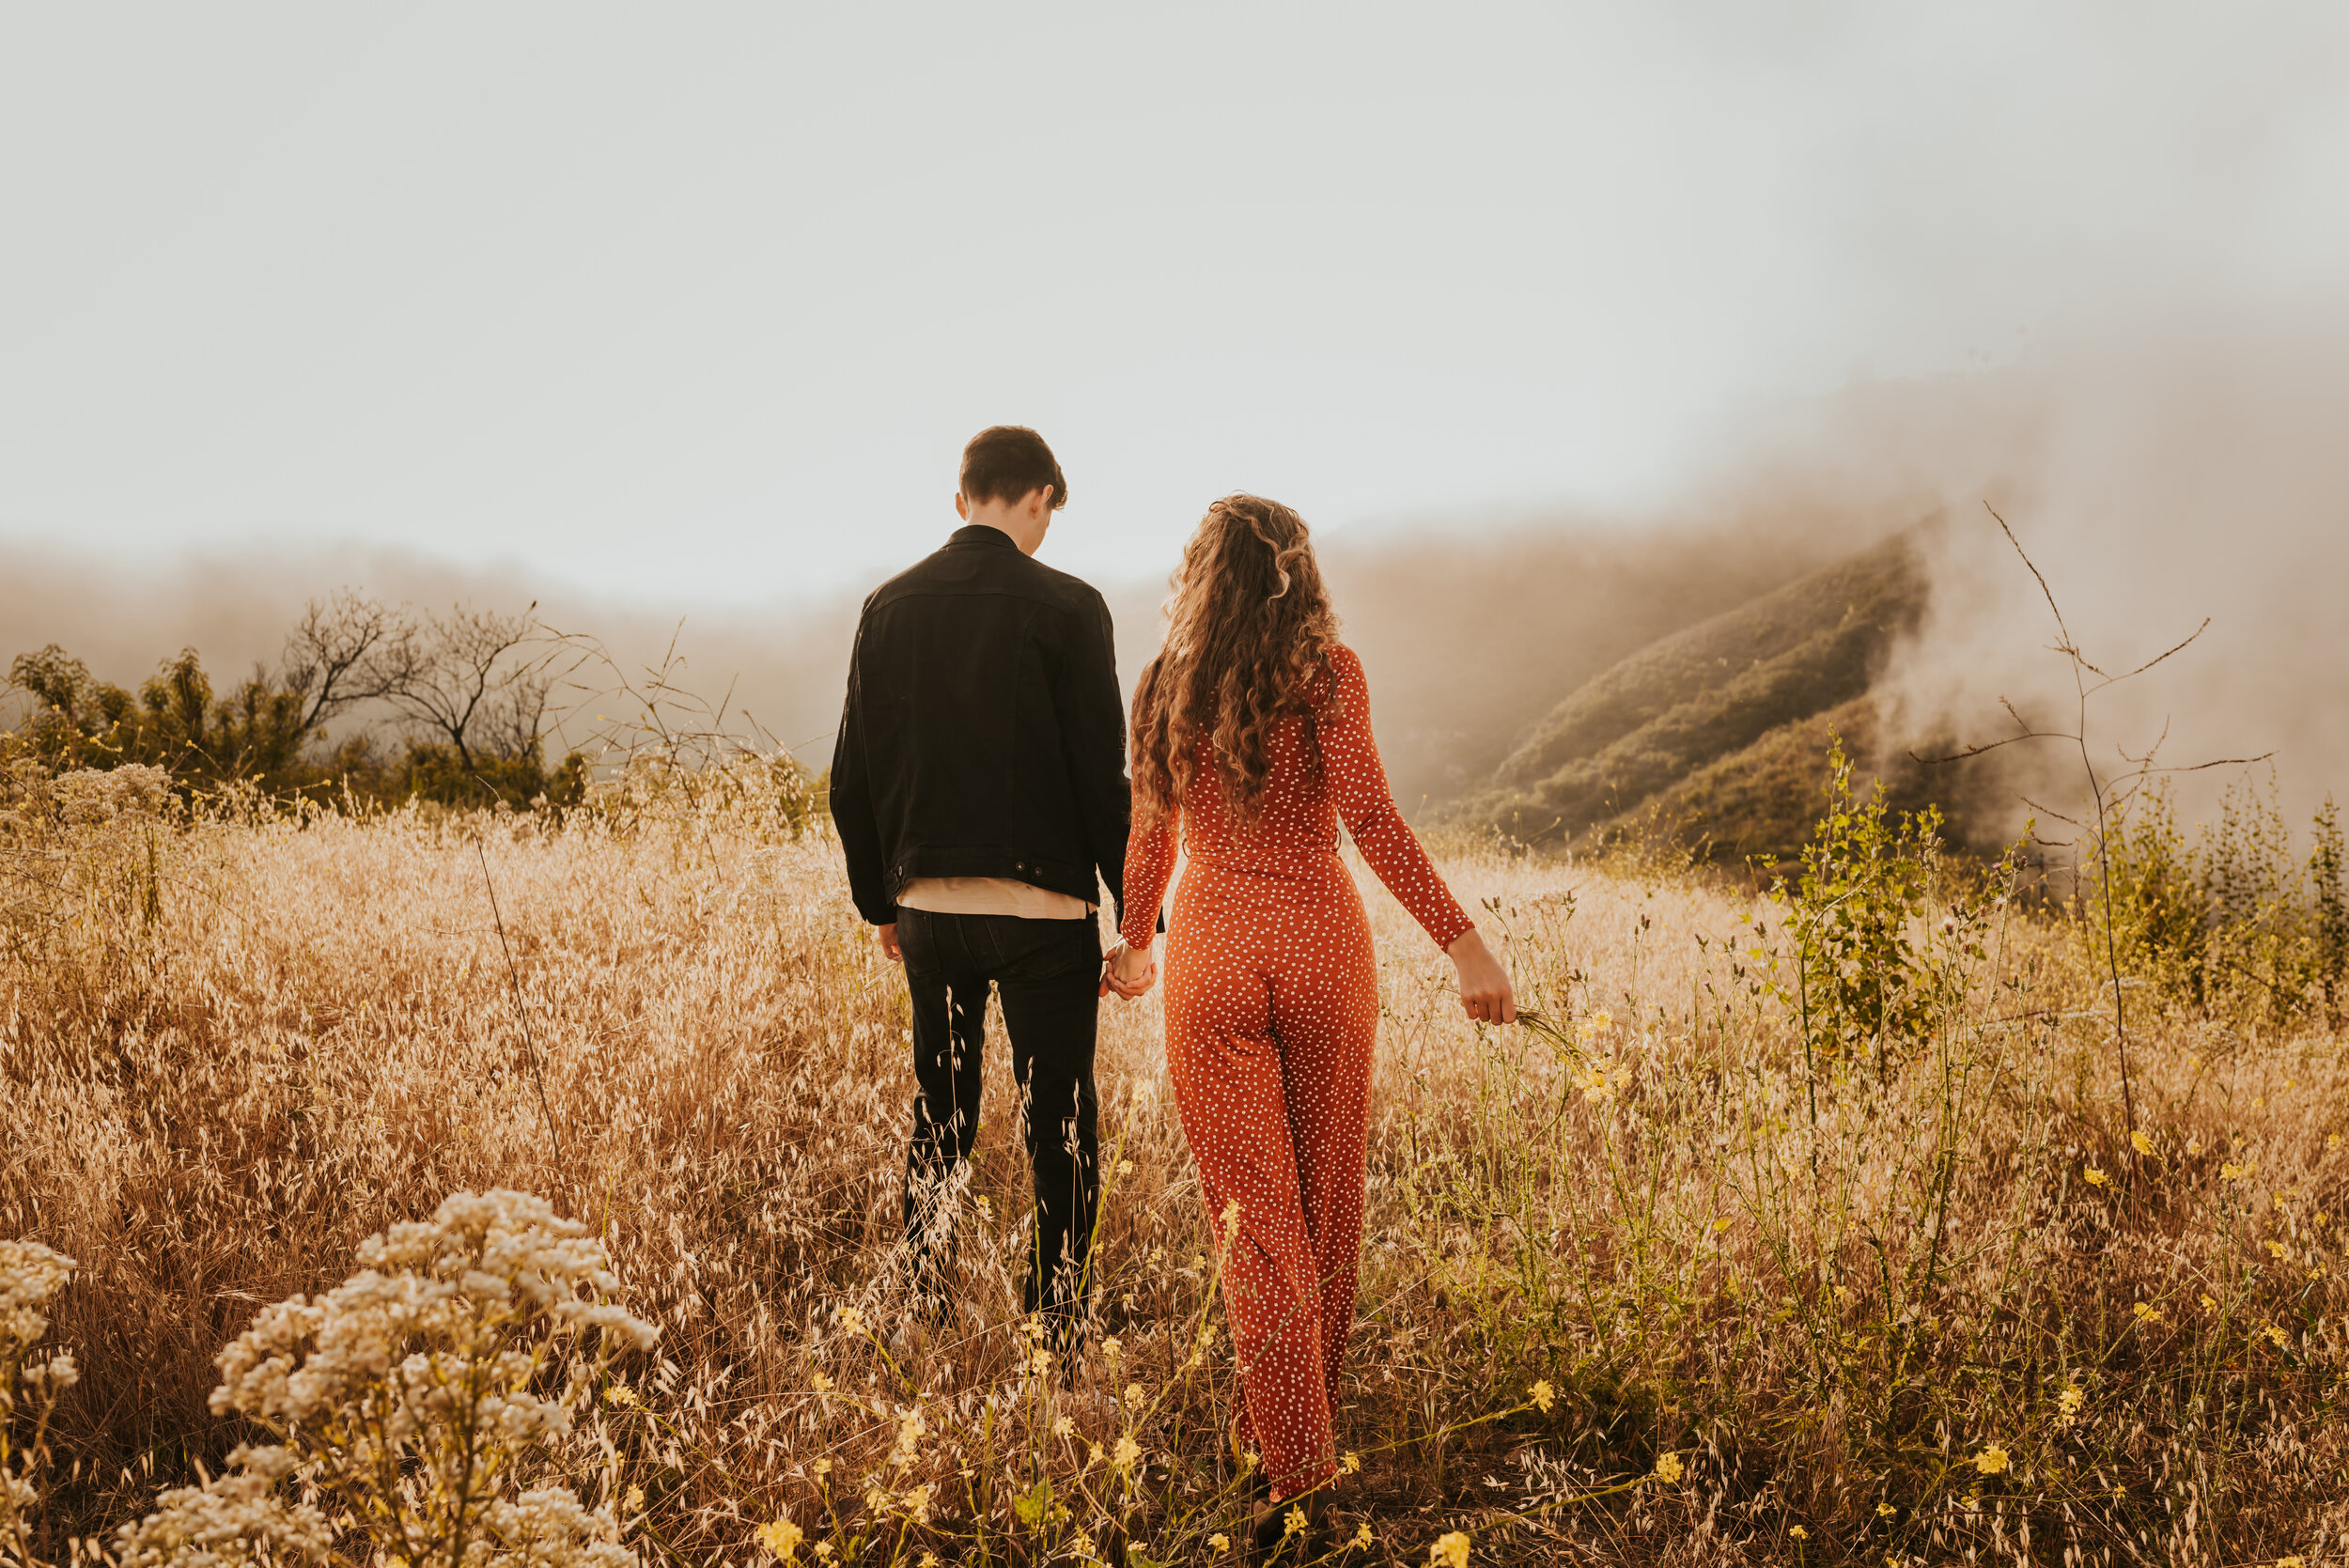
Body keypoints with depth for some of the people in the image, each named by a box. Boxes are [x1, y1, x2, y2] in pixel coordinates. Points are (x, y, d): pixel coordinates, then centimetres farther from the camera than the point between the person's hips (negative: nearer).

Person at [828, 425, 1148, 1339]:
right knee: (1061, 1130, 6)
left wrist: (881, 904, 19)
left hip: (928, 907, 5)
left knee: (938, 1123, 17)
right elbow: (1103, 777, -10)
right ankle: (1055, 1329, 8)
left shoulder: (889, 606, 5)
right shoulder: (1066, 608, -9)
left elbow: (853, 777, 8)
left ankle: (924, 1313, 22)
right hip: (1043, 906, -4)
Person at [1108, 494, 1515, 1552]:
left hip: (1210, 955, 1)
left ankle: (1296, 1469, -2)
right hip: (1319, 946, -1)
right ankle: (1296, 1421, 32)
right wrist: (1463, 943, -15)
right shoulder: (1327, 672, -3)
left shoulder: (1166, 686, 6)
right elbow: (1368, 816, -15)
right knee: (1324, 1200, 16)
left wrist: (1135, 943, 32)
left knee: (1253, 1212, 3)